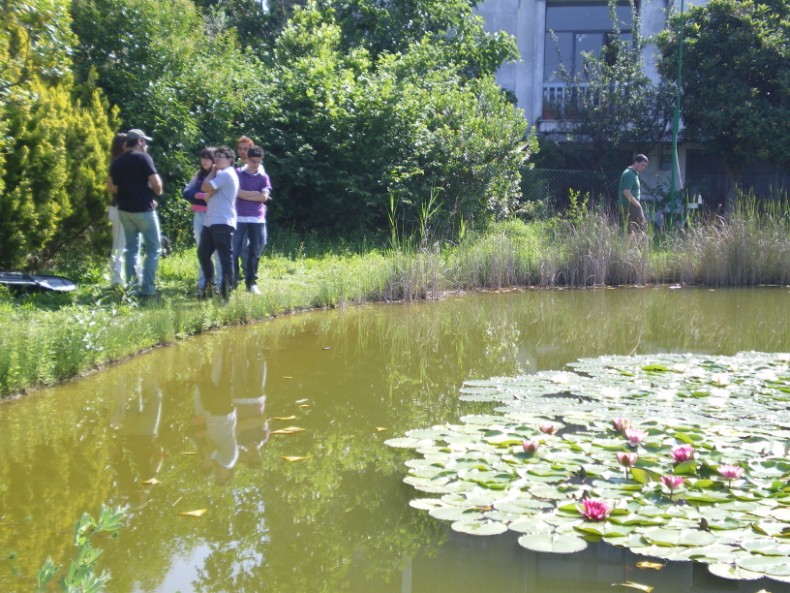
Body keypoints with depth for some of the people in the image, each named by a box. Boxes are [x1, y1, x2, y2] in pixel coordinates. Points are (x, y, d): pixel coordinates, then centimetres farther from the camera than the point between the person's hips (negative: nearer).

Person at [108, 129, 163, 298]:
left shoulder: (117, 162, 10)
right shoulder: (143, 158, -10)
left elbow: (111, 187, 13)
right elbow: (156, 183, -17)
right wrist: (157, 193, 3)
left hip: (124, 209, 6)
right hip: (143, 209, -6)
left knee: (132, 248, 14)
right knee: (154, 248, 0)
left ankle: (131, 287, 12)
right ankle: (147, 289, -7)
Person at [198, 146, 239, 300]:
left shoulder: (226, 174, -9)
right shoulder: (221, 175, 23)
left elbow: (205, 187, -14)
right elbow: (207, 196, 19)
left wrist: (212, 172, 1)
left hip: (222, 223, -11)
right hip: (210, 222, 11)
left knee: (225, 257, -8)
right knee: (202, 253, 13)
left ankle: (227, 292, -8)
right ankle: (209, 286, 21)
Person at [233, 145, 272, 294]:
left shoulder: (263, 177, 8)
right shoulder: (237, 173, 4)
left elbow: (264, 197, -3)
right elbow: (237, 192, -8)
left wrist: (245, 195, -4)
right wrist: (256, 194, -7)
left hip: (257, 220, 2)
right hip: (239, 218, -2)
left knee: (255, 252, 4)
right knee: (235, 250, -3)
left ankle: (251, 282, 11)